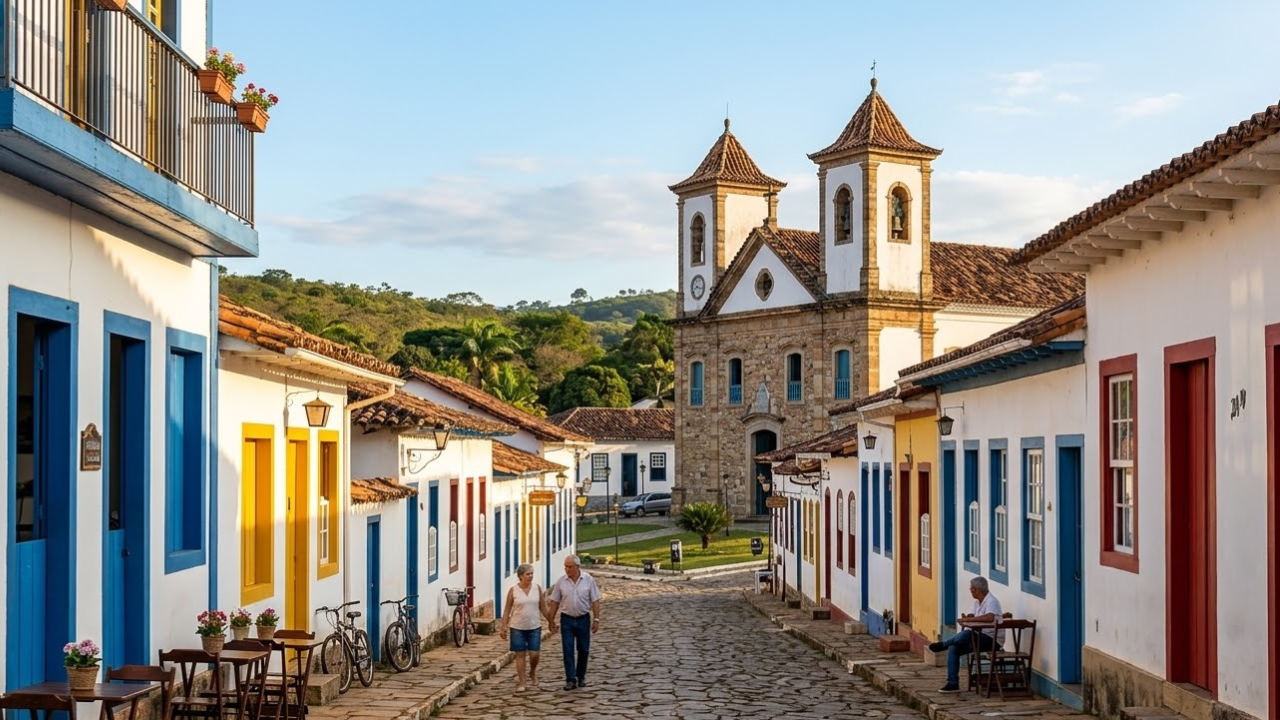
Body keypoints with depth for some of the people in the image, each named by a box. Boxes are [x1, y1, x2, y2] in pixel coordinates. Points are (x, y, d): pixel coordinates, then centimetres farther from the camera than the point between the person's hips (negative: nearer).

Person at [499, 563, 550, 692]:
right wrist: (504, 627, -6)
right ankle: (521, 683, 12)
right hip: (517, 628, -1)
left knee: (534, 654, -2)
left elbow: (543, 607, 6)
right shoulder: (513, 590, -5)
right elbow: (507, 610, -1)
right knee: (520, 655, 3)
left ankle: (532, 673, 28)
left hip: (534, 627, 1)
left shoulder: (537, 588, 0)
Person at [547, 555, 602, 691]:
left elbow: (595, 601, -2)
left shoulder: (588, 580, -6)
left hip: (583, 619, 0)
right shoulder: (561, 581, -4)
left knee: (583, 650, 8)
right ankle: (571, 680, 0)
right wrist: (552, 620, 2)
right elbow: (555, 602, 2)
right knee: (568, 650, -3)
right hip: (566, 619, 0)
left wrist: (596, 619, -6)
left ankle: (581, 677, 24)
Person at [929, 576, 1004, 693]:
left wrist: (968, 619, -29)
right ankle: (953, 684, -5)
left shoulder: (991, 601, -17)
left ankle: (943, 644, -11)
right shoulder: (977, 602, 12)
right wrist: (966, 617, -3)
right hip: (981, 638, 9)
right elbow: (975, 617, 22)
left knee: (966, 634, -35)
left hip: (993, 640, -9)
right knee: (953, 648, -6)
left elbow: (990, 617, -36)